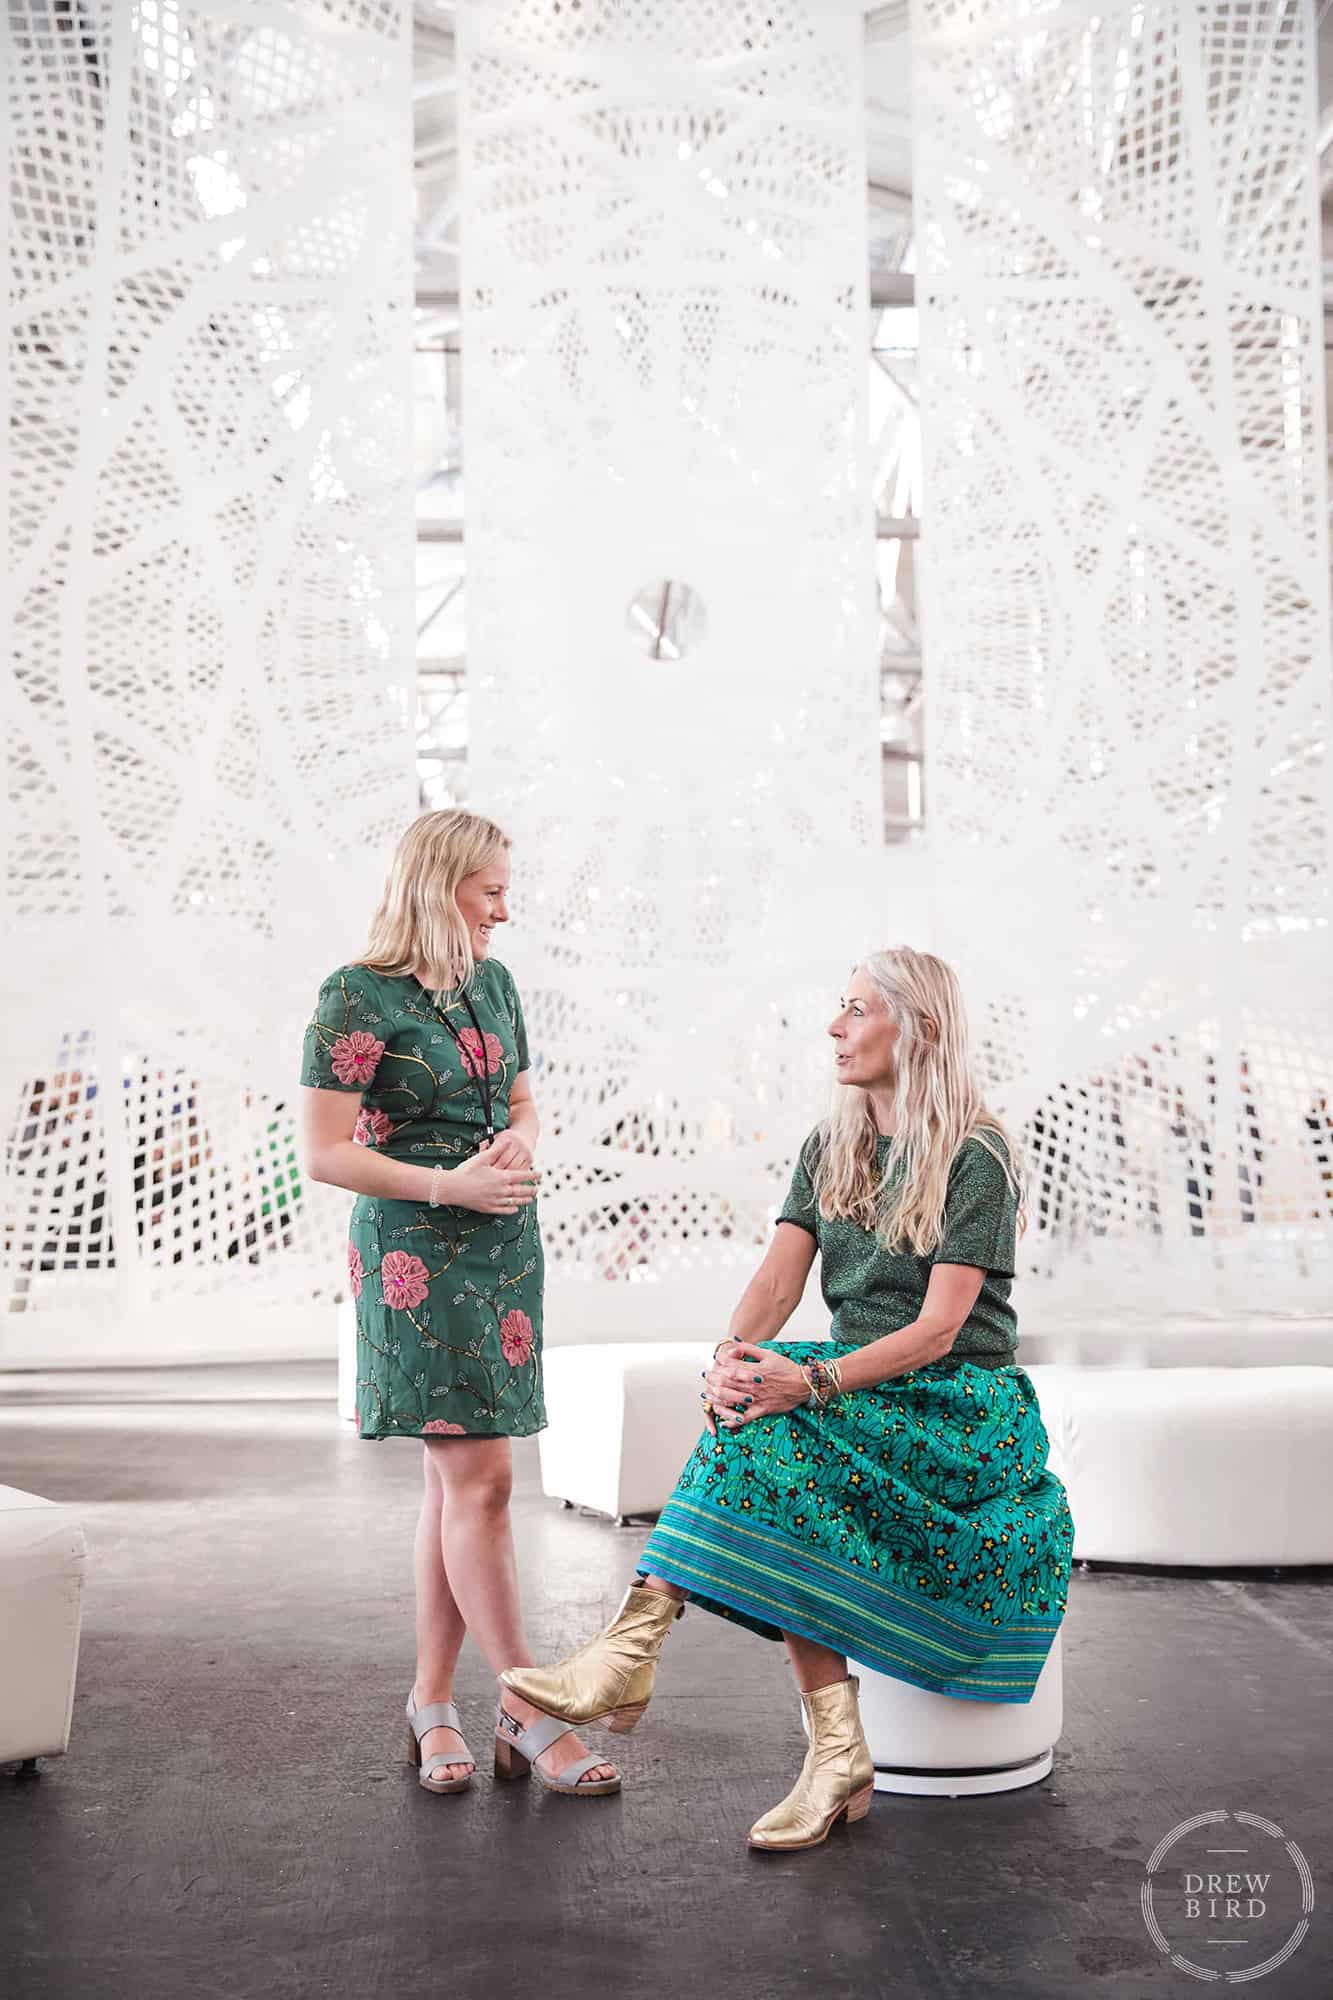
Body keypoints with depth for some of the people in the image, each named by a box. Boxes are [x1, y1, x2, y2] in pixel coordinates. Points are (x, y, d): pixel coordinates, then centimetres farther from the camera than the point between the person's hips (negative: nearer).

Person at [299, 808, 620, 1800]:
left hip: (504, 1247, 7)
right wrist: (450, 1185, -17)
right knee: (479, 1476, -7)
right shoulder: (358, 997, -10)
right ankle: (528, 1714, 3)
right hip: (417, 1254, -7)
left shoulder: (493, 981, 11)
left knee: (454, 1477, 9)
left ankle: (433, 1702, 19)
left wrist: (520, 1142, -1)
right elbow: (326, 1152, -12)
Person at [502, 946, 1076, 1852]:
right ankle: (837, 1753, -25)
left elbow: (938, 1329, -18)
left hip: (961, 1412, -5)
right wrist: (730, 1359, -22)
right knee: (758, 1409, -27)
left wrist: (809, 1380, -31)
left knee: (775, 1427, -30)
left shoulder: (977, 1159, -10)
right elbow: (778, 1279, -1)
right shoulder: (829, 1149, 10)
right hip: (864, 1393, 5)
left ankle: (633, 1648, -29)